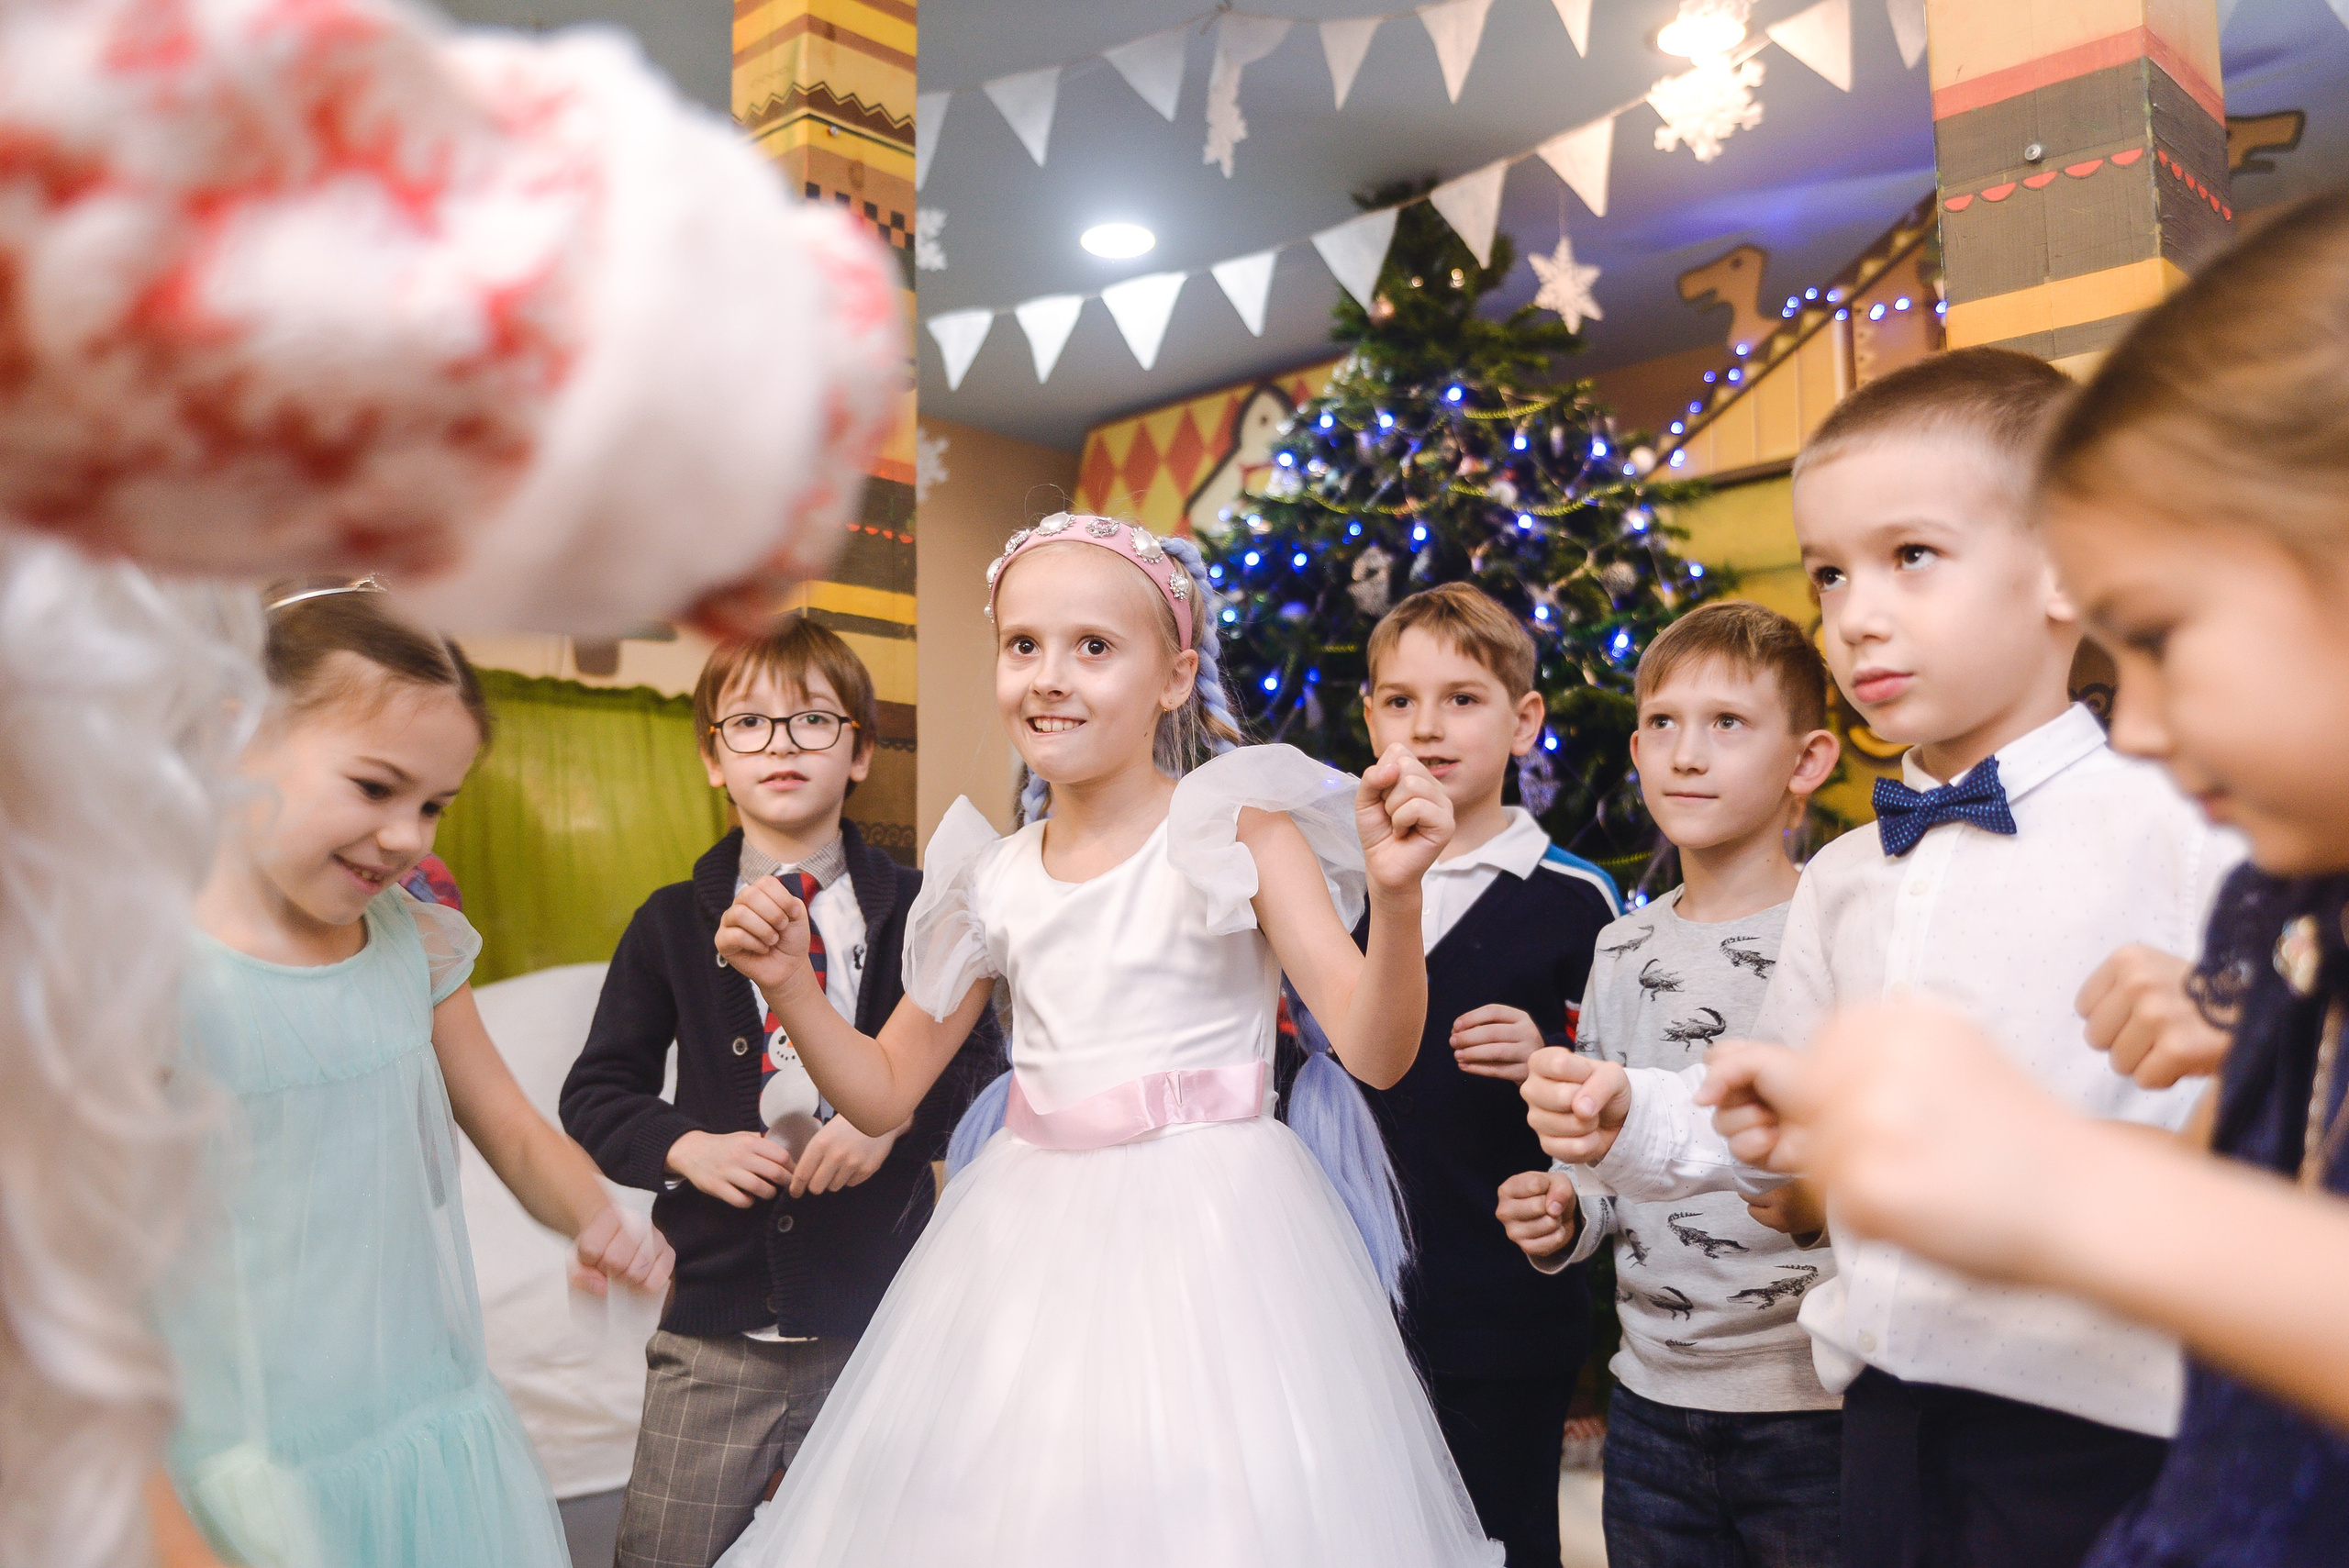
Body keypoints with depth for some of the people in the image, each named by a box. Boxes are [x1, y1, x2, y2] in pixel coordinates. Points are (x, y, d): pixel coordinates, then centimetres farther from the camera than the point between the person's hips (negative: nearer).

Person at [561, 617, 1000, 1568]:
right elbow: (595, 1094, 8)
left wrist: (901, 1115, -15)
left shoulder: (915, 912, 3)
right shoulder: (672, 925, 5)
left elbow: (983, 1070, 4)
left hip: (877, 1320, 0)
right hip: (713, 1321, 1)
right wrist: (686, 1145, -10)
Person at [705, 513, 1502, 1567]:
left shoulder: (1243, 830, -7)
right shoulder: (994, 880, 5)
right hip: (1029, 1239, 4)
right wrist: (788, 983, -3)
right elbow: (883, 1092, 13)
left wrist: (1395, 896, -31)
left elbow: (1374, 1052, -14)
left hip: (1209, 1233, -4)